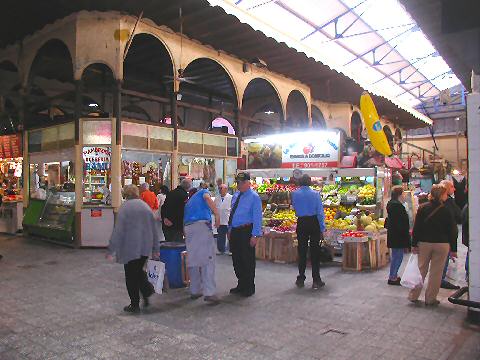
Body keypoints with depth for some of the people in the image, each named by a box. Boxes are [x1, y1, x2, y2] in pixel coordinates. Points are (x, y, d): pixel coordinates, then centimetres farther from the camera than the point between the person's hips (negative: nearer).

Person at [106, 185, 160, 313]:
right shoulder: (146, 206, 8)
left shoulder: (124, 207, -8)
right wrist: (156, 249, 18)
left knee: (131, 276, 6)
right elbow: (154, 229, 11)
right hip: (146, 247, 5)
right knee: (139, 270, 21)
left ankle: (135, 304, 12)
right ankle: (147, 292, 4)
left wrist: (111, 250, -8)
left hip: (130, 247, -5)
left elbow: (118, 230, -13)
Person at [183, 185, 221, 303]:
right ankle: (209, 292, -12)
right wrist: (216, 214, -13)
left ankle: (195, 290, 19)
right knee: (208, 259, -7)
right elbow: (207, 197, -5)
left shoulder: (188, 202, 35)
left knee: (193, 260, 13)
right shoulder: (203, 191, 20)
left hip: (187, 228, 6)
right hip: (202, 225, -6)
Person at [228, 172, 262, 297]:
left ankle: (249, 288, 16)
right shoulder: (235, 195, 12)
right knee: (236, 260, 14)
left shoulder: (254, 197, -9)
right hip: (234, 232, 7)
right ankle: (241, 285, 29)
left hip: (246, 232, -7)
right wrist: (230, 229, 15)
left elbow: (257, 217, -13)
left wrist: (255, 235, -17)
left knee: (247, 261, 2)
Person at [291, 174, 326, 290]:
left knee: (302, 251, 11)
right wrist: (322, 229, -2)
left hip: (301, 223, 2)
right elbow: (320, 212, -7)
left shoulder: (294, 194, -2)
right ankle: (316, 281, 8)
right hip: (314, 223, -1)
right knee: (315, 252, 5)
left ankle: (301, 279, 18)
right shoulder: (315, 194, -7)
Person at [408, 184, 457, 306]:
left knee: (421, 269, 12)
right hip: (441, 245, -2)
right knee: (436, 272, 7)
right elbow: (452, 231, -3)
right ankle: (430, 298, 14)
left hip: (424, 243, 2)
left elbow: (416, 228, -3)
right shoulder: (446, 210, -8)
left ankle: (413, 296, 16)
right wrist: (453, 249, 4)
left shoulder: (422, 208, -3)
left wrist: (414, 244, 3)